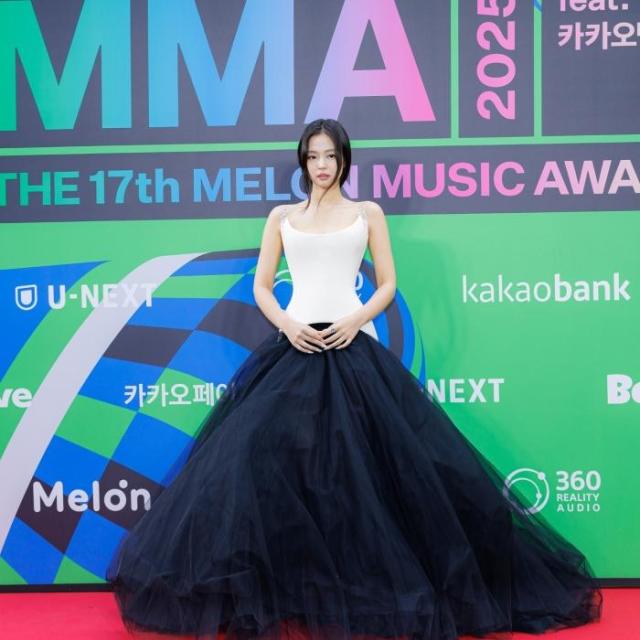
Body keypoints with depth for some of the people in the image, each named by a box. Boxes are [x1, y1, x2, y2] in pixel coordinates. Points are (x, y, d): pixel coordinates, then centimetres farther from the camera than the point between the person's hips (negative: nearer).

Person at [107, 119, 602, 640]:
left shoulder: (367, 212, 11)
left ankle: (372, 582, 10)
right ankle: (280, 589, 4)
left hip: (353, 346, -1)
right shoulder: (282, 216, 14)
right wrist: (286, 324, -8)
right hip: (294, 345, 2)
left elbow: (387, 284, 7)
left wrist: (356, 320, -11)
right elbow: (261, 287, 10)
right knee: (263, 458, -9)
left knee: (369, 465, -7)